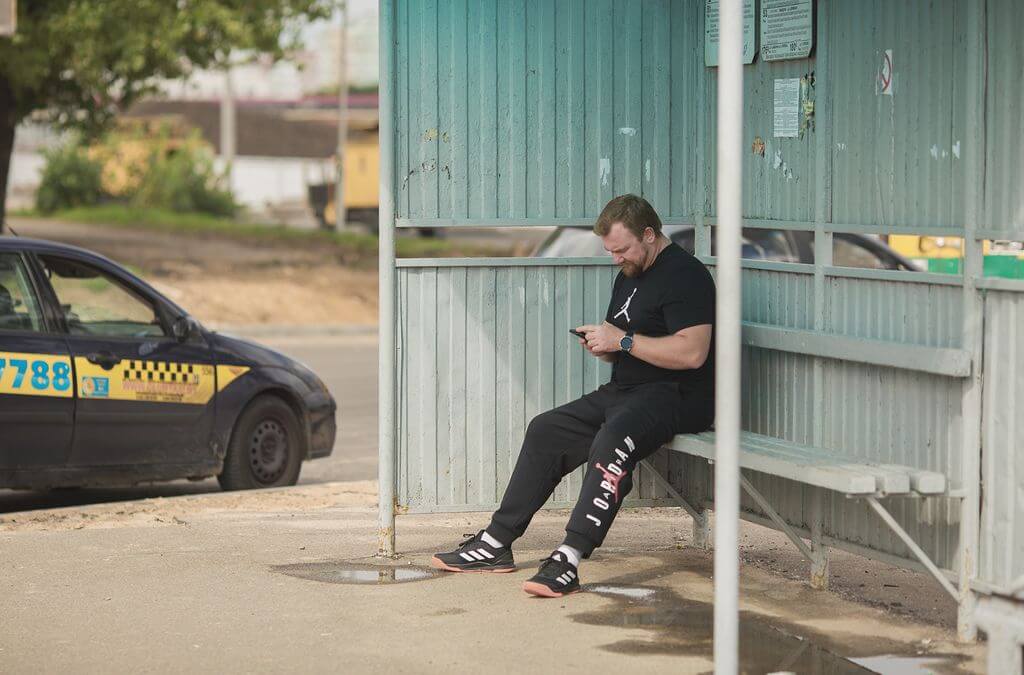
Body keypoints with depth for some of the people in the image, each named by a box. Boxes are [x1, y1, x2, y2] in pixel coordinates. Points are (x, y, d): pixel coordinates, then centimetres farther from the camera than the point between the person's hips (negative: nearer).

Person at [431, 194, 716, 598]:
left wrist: (624, 341, -20)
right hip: (624, 392, 10)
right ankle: (496, 543, 5)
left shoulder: (684, 275, -13)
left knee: (612, 439, -36)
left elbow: (692, 352, -25)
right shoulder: (629, 275, 18)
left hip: (674, 397, -10)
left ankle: (568, 560, -42)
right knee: (546, 430, 5)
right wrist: (601, 345, 2)